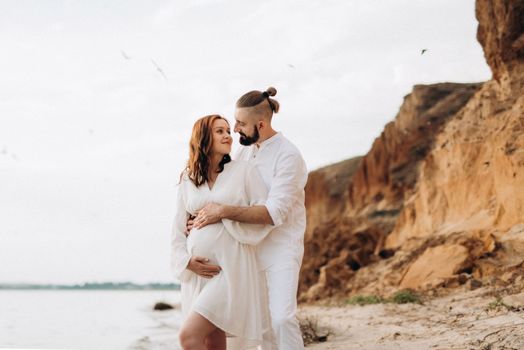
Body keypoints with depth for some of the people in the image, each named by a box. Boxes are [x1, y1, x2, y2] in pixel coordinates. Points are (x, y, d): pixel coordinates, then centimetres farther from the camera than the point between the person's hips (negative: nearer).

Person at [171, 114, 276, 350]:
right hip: (198, 271, 4)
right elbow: (178, 230, 13)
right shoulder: (187, 180, 11)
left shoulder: (242, 170, 1)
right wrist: (187, 261, -3)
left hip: (231, 268, -4)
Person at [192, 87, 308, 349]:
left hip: (280, 248, -7)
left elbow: (275, 213, -25)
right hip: (250, 247, 7)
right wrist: (204, 216, 0)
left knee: (281, 317, -18)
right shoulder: (245, 150, 7)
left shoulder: (288, 156, -15)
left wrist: (224, 211, -28)